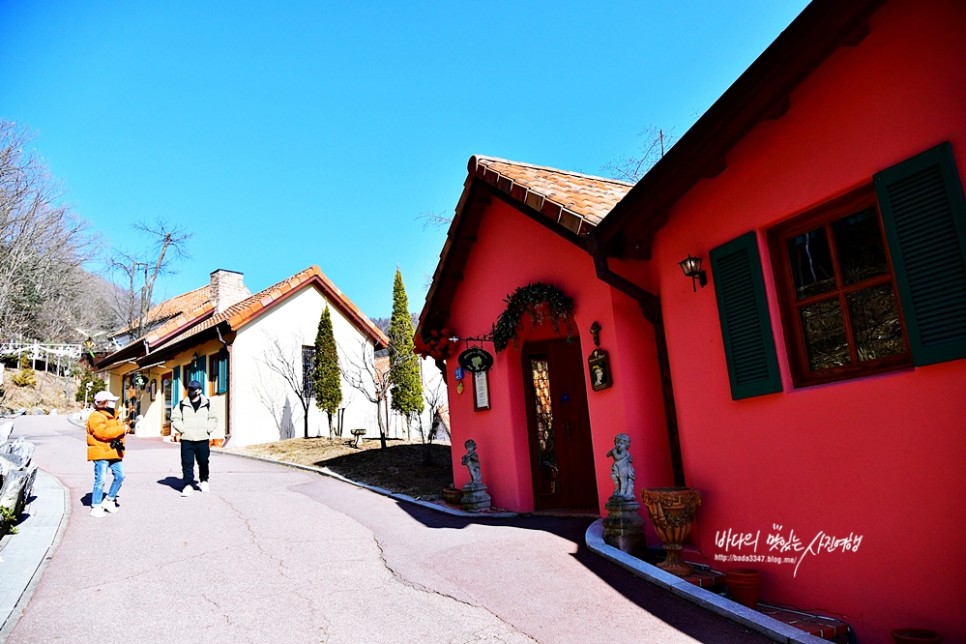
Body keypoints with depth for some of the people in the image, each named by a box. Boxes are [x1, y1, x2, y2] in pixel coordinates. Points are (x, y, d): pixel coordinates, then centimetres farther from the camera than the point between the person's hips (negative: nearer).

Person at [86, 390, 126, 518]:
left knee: (120, 475, 5)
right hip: (101, 453, -8)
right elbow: (103, 433, -22)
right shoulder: (95, 416, -10)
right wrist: (122, 429, -17)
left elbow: (118, 430, 20)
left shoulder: (113, 416, 19)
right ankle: (96, 507, 2)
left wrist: (119, 440, -1)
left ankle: (109, 500, 20)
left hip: (113, 452, 8)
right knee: (100, 480, -7)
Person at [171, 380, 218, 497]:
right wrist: (182, 429, -6)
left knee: (203, 461, 9)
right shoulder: (182, 404, 4)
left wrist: (207, 429, -3)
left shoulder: (207, 404, 5)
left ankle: (204, 481, 28)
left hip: (203, 439, 0)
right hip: (186, 439, 0)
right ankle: (188, 485, 1)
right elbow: (175, 418, 6)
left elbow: (213, 419, 11)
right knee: (187, 463, -4)